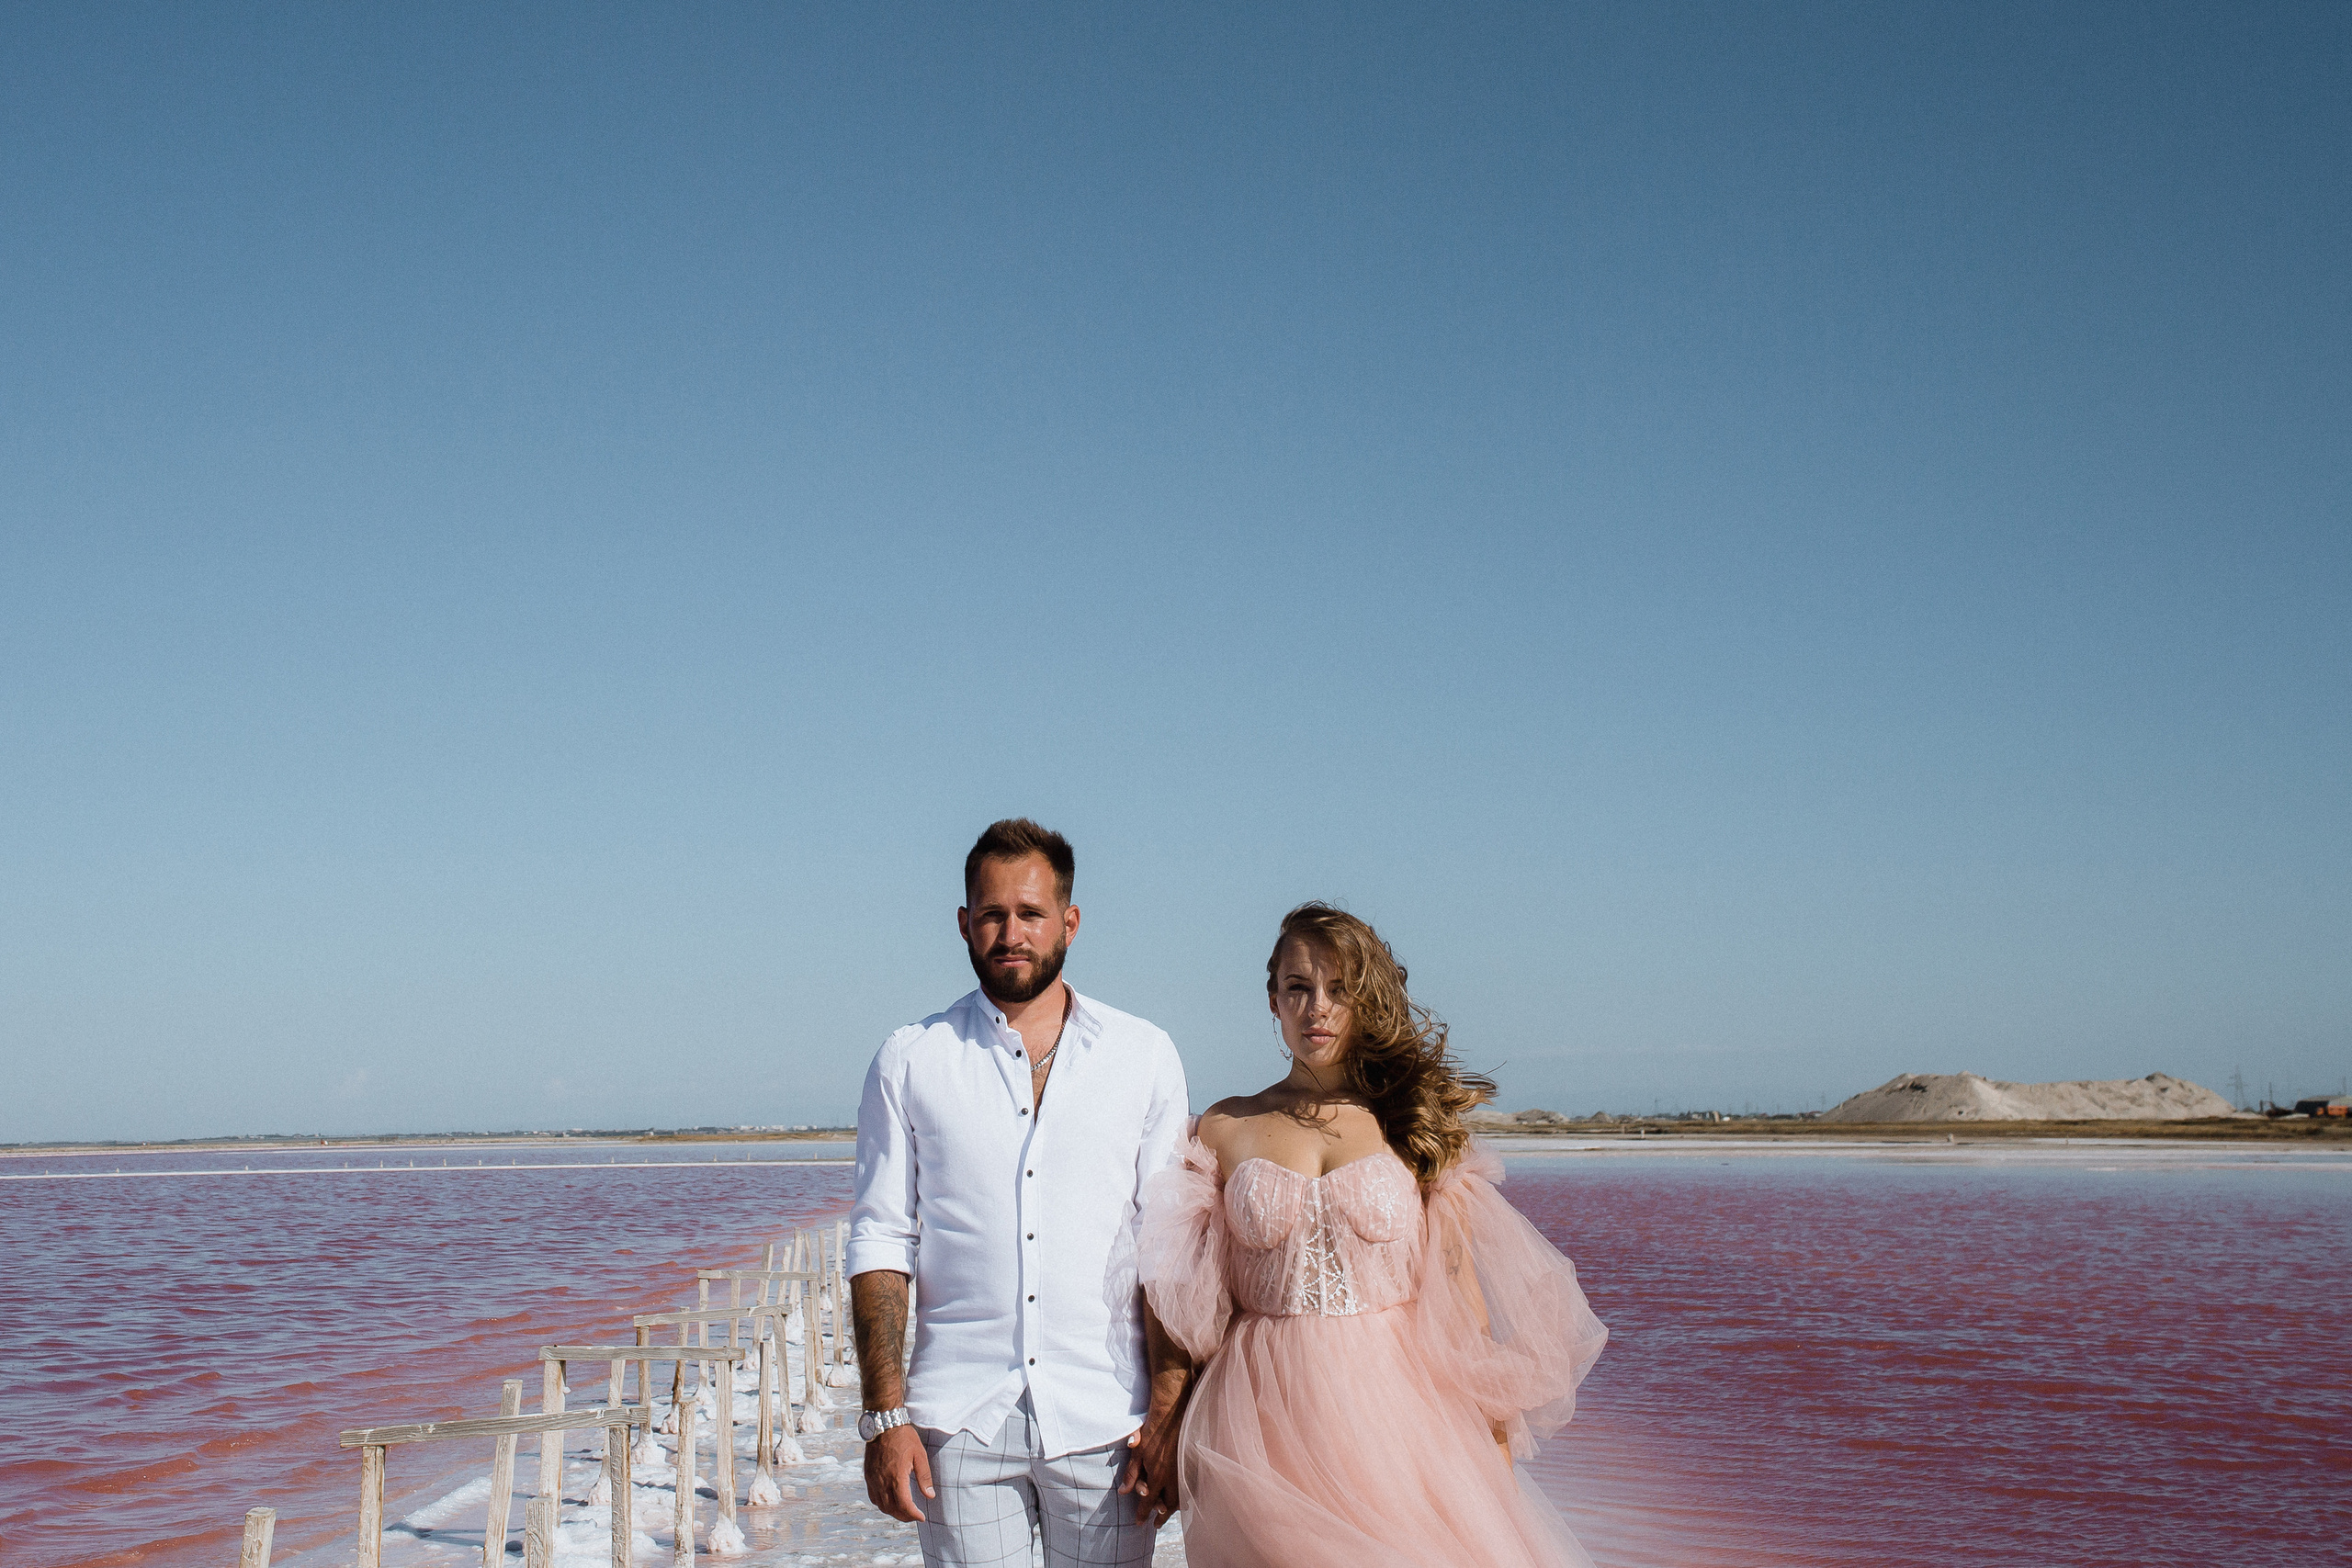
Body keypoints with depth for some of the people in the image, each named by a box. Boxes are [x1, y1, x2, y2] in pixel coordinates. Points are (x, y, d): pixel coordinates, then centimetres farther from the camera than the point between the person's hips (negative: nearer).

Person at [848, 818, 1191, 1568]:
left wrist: (1168, 1415, -4)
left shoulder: (1144, 1056, 5)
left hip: (1104, 1422, 0)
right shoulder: (909, 1062, 5)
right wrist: (884, 1417, -5)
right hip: (960, 1422, 0)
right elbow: (881, 1241, 3)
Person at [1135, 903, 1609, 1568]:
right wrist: (1167, 1437, 6)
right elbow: (1190, 1304, 8)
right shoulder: (1224, 1129, 6)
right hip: (1266, 1427, 0)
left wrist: (1495, 1446, 0)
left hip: (1396, 1407, 0)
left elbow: (1462, 1295, 4)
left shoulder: (1414, 1124, 5)